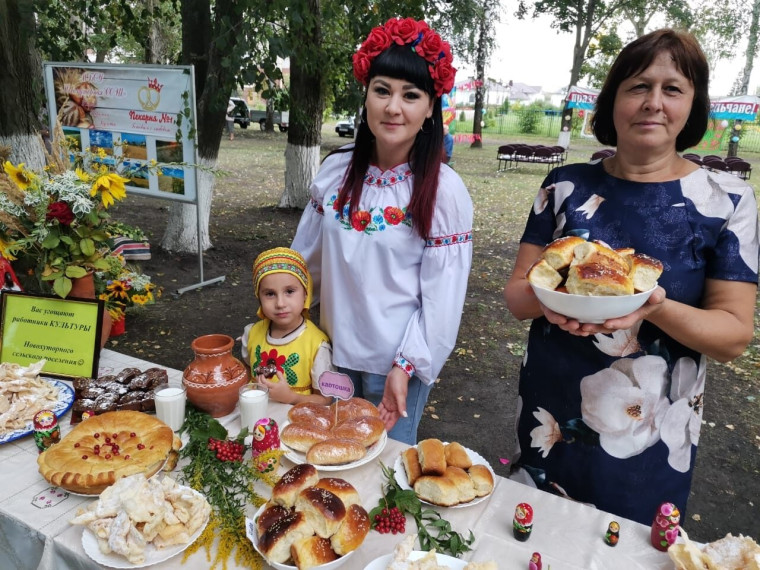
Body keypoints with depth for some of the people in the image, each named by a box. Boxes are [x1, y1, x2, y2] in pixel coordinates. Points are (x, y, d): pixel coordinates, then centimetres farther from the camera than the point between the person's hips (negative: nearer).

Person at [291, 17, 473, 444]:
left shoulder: (444, 189, -16)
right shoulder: (337, 169, -4)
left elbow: (443, 295, -14)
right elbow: (306, 259, 7)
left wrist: (406, 366, -16)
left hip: (395, 362, -4)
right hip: (336, 350, 4)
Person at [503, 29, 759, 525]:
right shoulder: (566, 186, -2)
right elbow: (515, 293, -2)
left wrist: (653, 306, -27)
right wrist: (546, 297, -25)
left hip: (651, 439, -1)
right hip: (548, 420, 2)